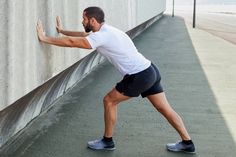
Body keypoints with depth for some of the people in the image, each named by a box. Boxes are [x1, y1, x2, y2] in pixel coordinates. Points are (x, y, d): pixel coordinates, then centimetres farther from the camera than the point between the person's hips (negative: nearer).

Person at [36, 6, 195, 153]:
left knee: (109, 101, 4)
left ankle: (107, 141, 17)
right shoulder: (105, 30, 14)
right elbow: (83, 35, 30)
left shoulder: (102, 36, -15)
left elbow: (72, 42, -16)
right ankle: (187, 143, 18)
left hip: (140, 76, -10)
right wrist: (62, 30, 35)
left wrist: (45, 38, -8)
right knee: (165, 108, 13)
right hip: (150, 71, 10)